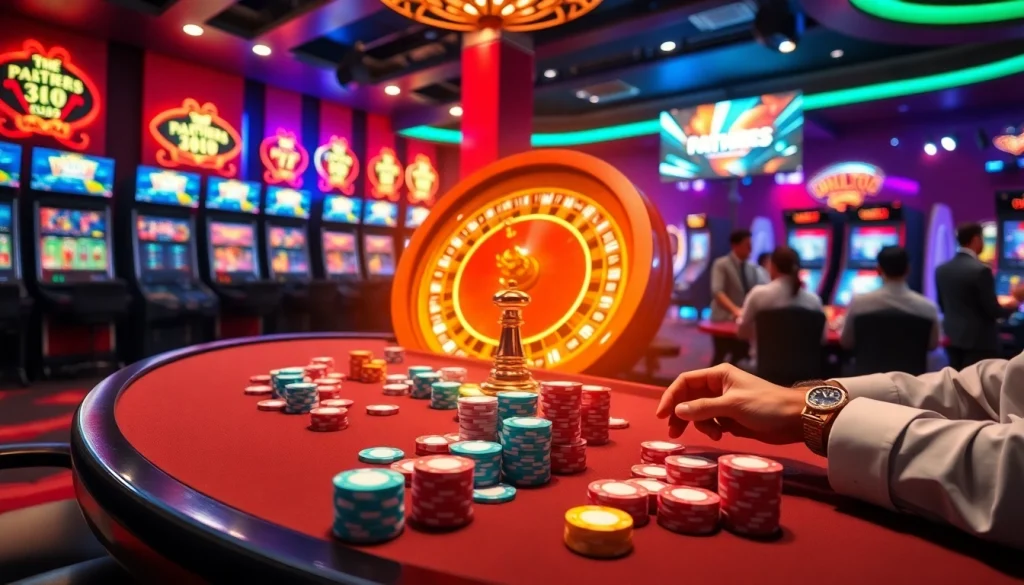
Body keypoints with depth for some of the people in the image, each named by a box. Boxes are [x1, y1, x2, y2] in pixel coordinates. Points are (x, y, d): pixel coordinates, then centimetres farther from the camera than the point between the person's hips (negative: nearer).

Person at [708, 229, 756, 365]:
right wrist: (735, 310, -31)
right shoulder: (721, 264, -8)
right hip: (724, 319, -6)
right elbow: (717, 292, -19)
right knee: (720, 357, -3)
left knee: (741, 356, 7)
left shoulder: (751, 268, 11)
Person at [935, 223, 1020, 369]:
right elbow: (992, 311, -12)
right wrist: (1012, 305, 6)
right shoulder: (980, 270, -17)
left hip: (952, 338, 6)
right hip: (979, 341, -6)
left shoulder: (941, 269, 3)